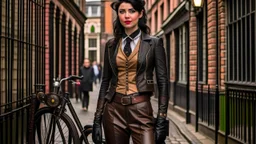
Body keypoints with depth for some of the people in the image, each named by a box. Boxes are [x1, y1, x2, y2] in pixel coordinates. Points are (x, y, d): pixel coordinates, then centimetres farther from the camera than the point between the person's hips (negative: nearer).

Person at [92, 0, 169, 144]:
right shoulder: (111, 45, 9)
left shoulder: (154, 43, 0)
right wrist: (97, 118, 6)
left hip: (141, 110, -3)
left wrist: (162, 119, -10)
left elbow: (163, 82, -2)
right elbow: (105, 81, 10)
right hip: (114, 110, 3)